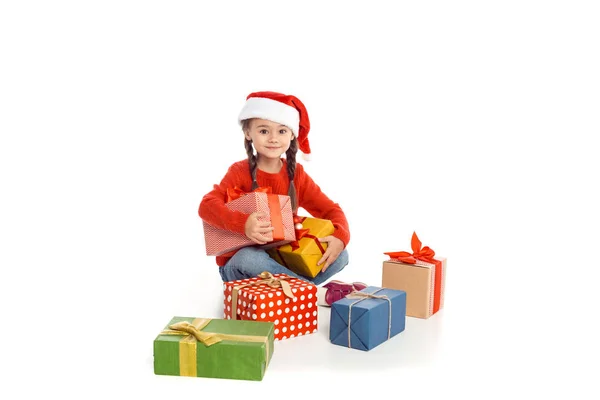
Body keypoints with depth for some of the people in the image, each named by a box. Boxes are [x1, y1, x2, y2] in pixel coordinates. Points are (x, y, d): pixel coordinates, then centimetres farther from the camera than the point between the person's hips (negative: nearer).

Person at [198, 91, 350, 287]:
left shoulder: (296, 173, 2)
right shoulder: (240, 171, -10)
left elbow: (330, 209, 2)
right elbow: (207, 205, -25)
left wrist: (340, 237, -21)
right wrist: (243, 223, -43)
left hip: (284, 258, 4)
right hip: (238, 266, -4)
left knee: (340, 255, -13)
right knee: (249, 258, -38)